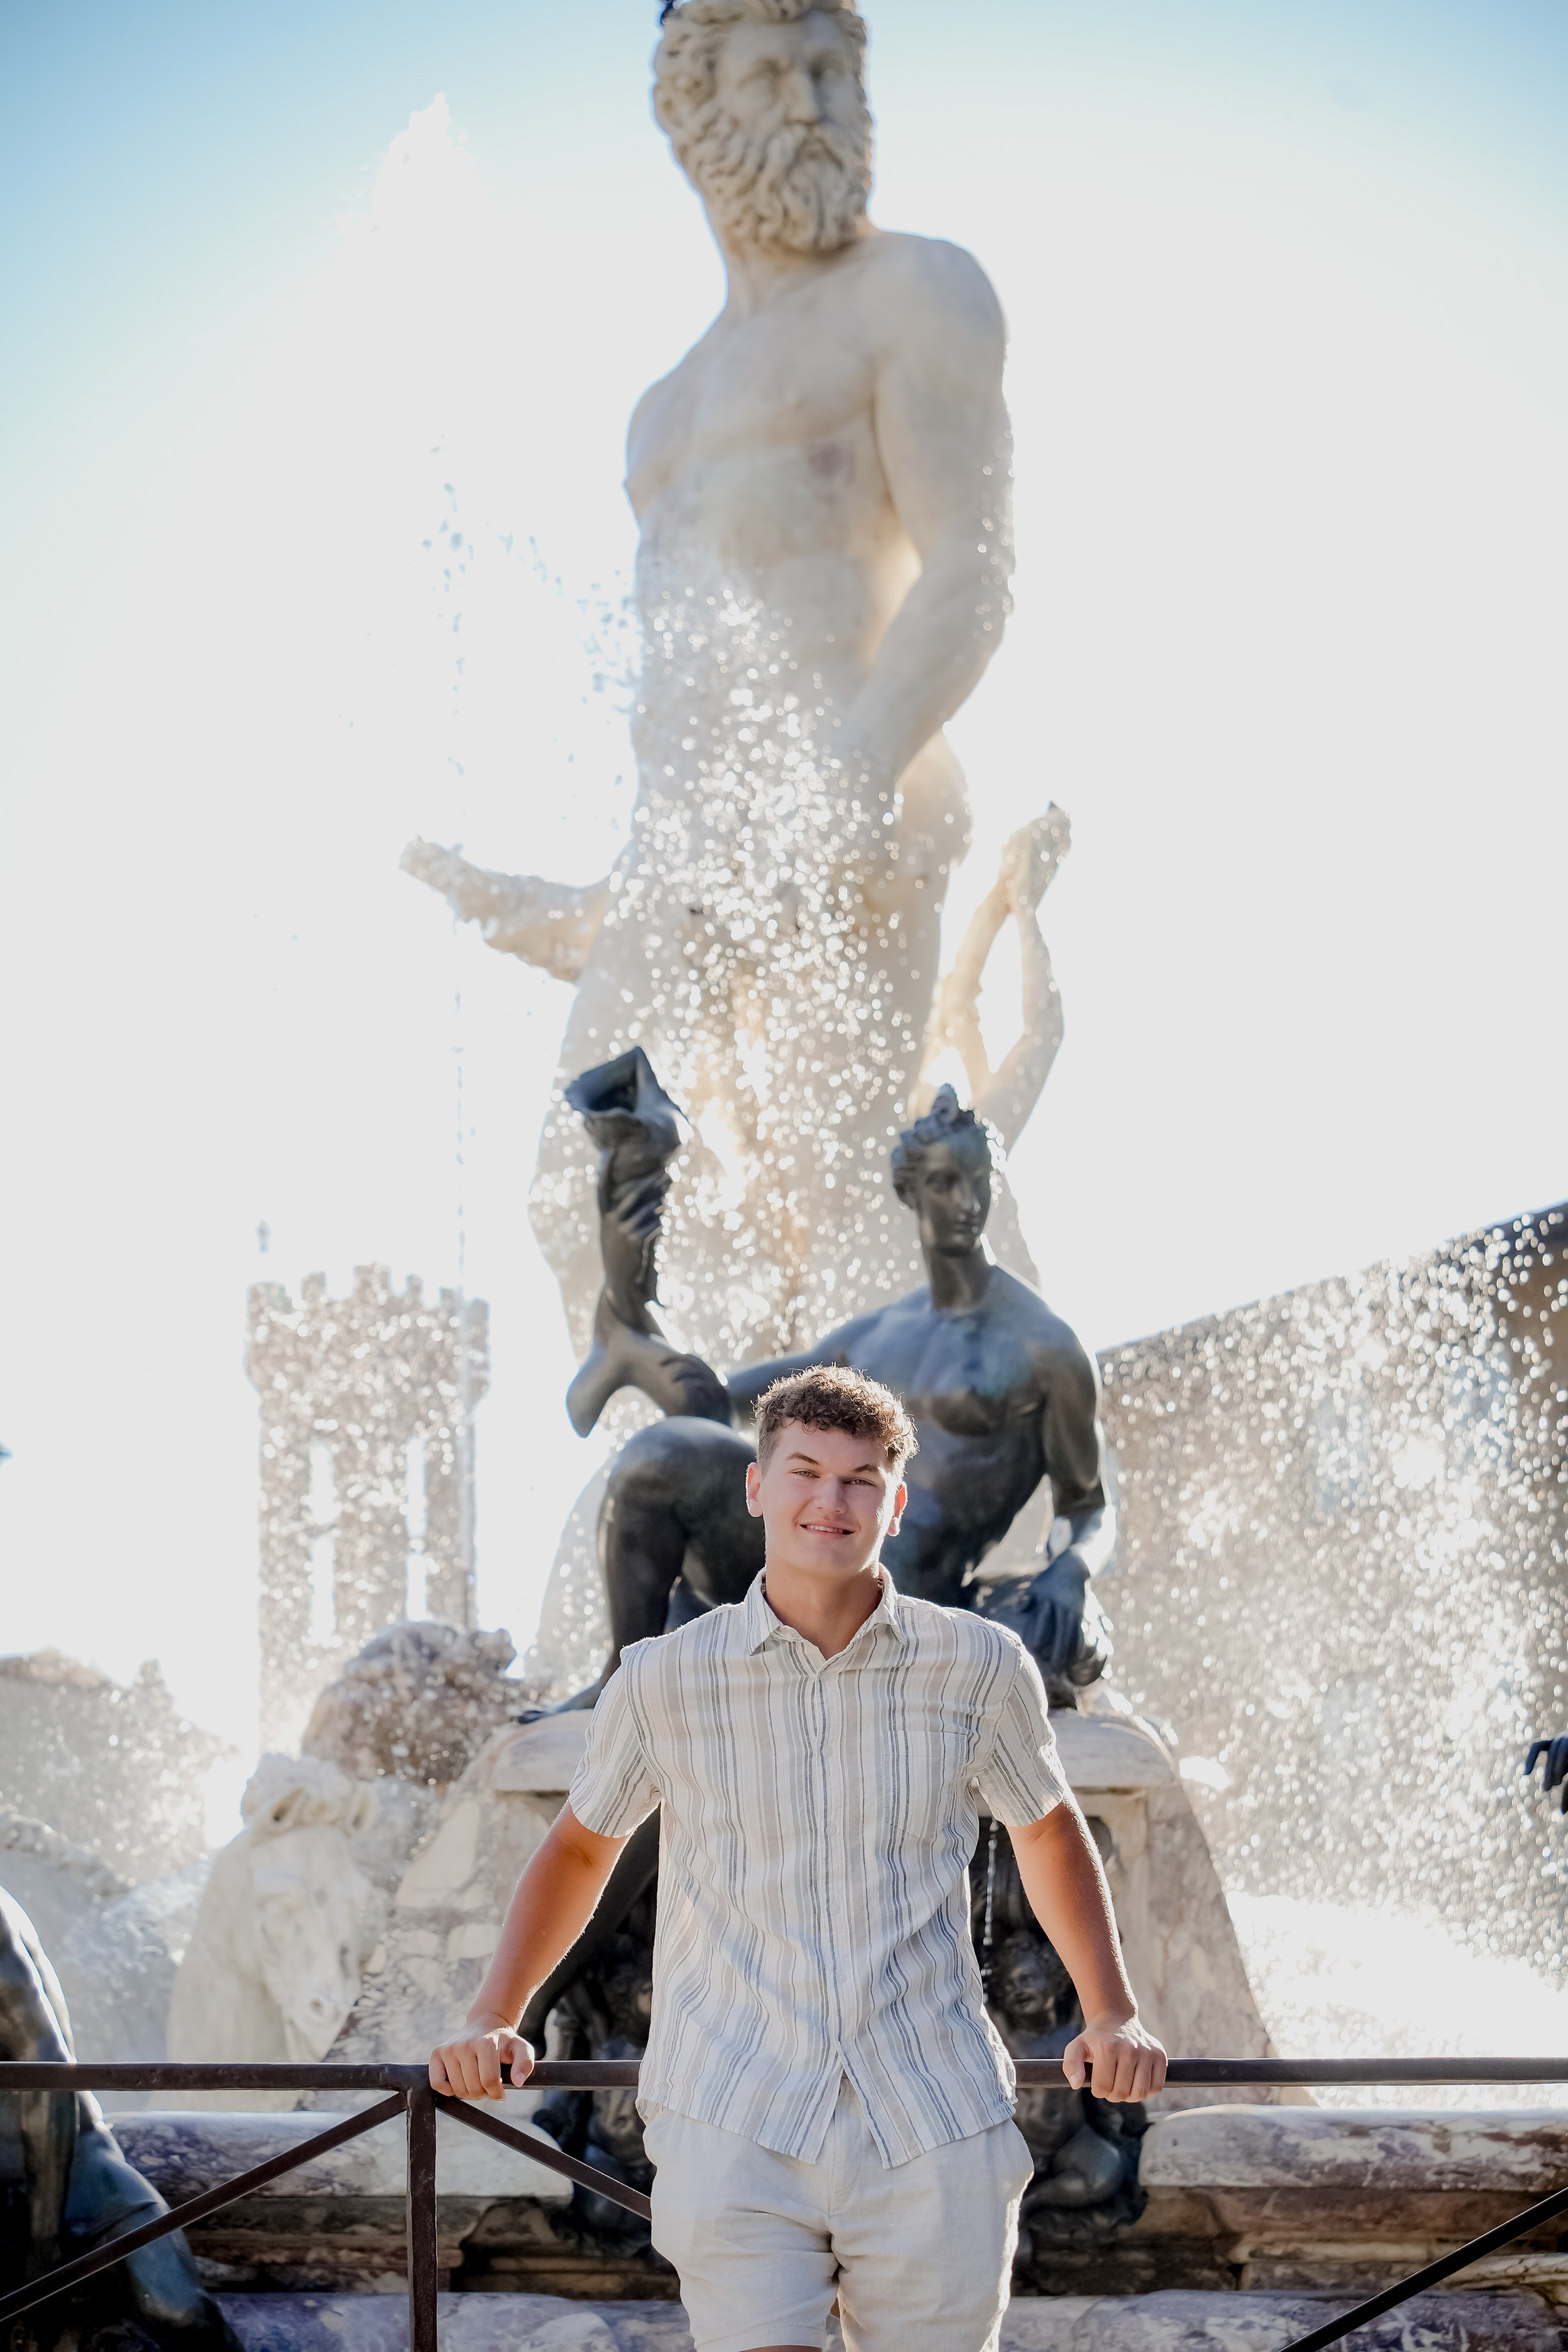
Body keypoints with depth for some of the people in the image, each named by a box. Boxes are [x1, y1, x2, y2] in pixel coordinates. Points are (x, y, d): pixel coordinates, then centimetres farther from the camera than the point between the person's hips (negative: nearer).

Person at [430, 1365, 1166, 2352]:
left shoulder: (982, 1668, 2)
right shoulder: (665, 1679, 1)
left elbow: (1047, 1829, 20)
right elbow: (582, 1847, 18)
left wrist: (1115, 2013, 13)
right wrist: (493, 2020, 10)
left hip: (934, 2130, 1)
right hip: (735, 2129, -1)